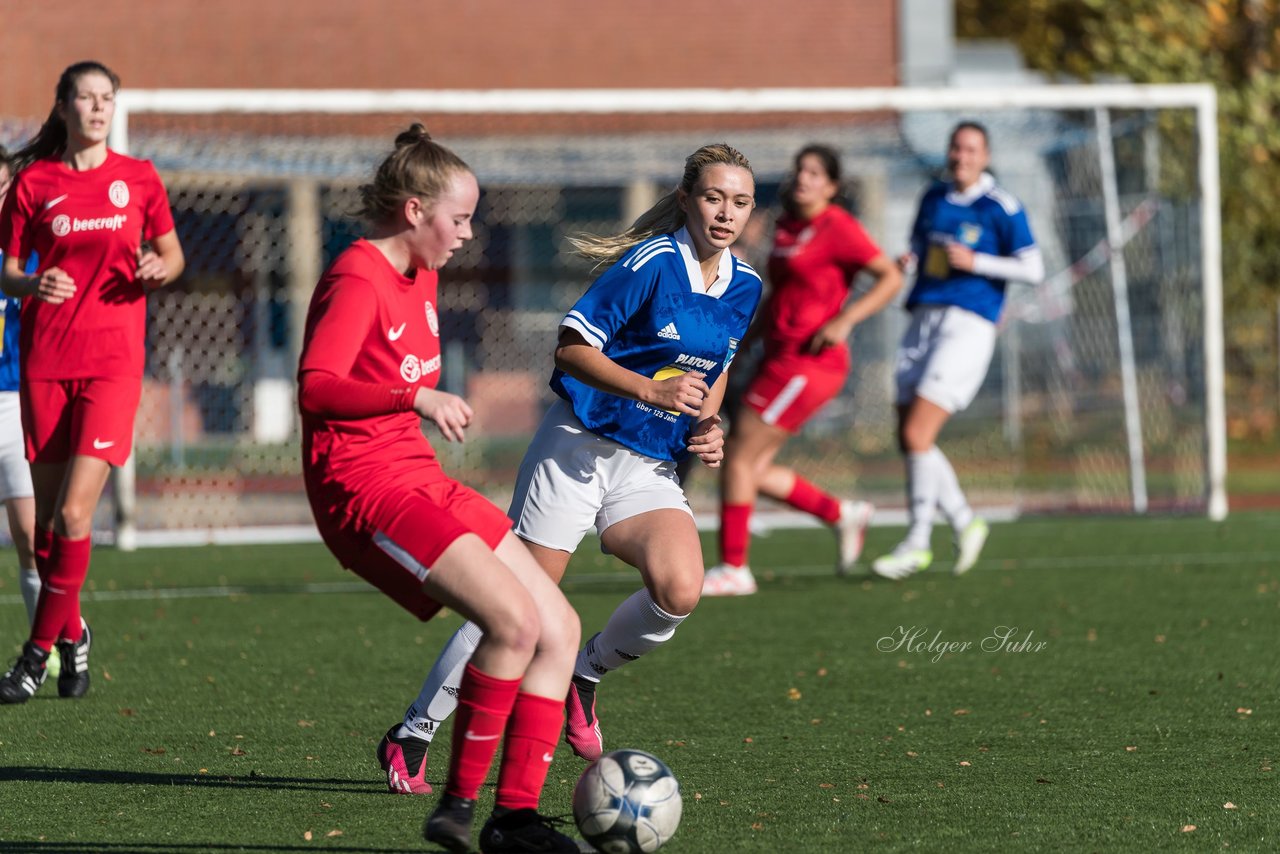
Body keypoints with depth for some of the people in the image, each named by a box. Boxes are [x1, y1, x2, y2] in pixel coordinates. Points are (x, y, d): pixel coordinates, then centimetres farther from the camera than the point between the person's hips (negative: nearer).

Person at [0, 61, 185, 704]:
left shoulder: (138, 179, 4)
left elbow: (171, 253, 16)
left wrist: (159, 269, -7)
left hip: (113, 360, -1)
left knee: (73, 513, -13)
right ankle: (72, 636, 23)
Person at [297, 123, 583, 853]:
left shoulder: (421, 278, 16)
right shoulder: (358, 280, -13)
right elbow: (316, 388, -26)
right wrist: (415, 398, -37)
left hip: (420, 481, 10)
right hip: (364, 491, -10)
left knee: (560, 628, 2)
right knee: (515, 620, -24)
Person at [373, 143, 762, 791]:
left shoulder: (745, 288, 6)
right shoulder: (653, 263, -15)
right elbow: (572, 347, -16)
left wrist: (705, 427, 5)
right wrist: (652, 391, -27)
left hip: (651, 469, 5)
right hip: (578, 446, -5)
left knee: (680, 591, -22)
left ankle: (585, 676, 6)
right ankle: (411, 737, 10)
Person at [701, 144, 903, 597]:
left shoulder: (837, 228, -10)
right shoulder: (787, 226, 15)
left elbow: (890, 278, -11)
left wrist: (845, 321, -20)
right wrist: (748, 336, 19)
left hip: (808, 363, -9)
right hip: (780, 358, 9)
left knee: (738, 456, -8)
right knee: (752, 470, 6)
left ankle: (733, 568, 0)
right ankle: (842, 514, 21)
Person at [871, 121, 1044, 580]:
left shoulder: (1001, 208, -4)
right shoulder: (934, 197, 14)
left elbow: (1033, 269, -5)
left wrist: (974, 262, -14)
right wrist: (906, 260, 5)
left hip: (968, 324, -7)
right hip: (924, 318, 7)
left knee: (917, 434, -15)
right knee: (910, 439, 2)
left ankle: (917, 544, -6)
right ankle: (965, 522, 19)